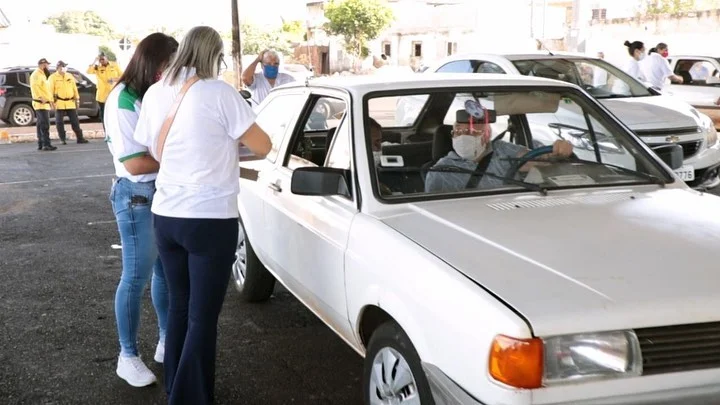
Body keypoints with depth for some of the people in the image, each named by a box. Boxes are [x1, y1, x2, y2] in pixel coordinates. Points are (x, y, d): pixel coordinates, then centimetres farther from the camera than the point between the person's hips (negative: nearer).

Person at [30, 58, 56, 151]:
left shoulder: (42, 75, 22)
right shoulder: (36, 74, -11)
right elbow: (34, 86, -27)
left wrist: (50, 100, 21)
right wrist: (41, 97, -31)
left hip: (45, 104, 11)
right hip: (40, 104, -11)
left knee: (40, 125, 12)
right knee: (45, 125, -16)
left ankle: (40, 144, 16)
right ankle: (46, 144, -20)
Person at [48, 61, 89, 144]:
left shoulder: (70, 76, 14)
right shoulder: (52, 78, -1)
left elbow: (75, 88, 16)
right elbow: (50, 90, -5)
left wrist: (77, 99, 11)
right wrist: (52, 102, -11)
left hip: (70, 103, 4)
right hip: (59, 103, -3)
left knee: (75, 121, 5)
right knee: (59, 122, -1)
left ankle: (80, 138, 9)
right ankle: (63, 139, 8)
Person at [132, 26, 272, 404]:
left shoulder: (154, 94, 5)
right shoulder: (220, 93, -12)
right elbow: (263, 147, -7)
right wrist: (233, 138, 12)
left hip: (165, 216, 6)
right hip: (210, 220, -6)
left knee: (179, 306, 20)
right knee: (202, 317, 3)